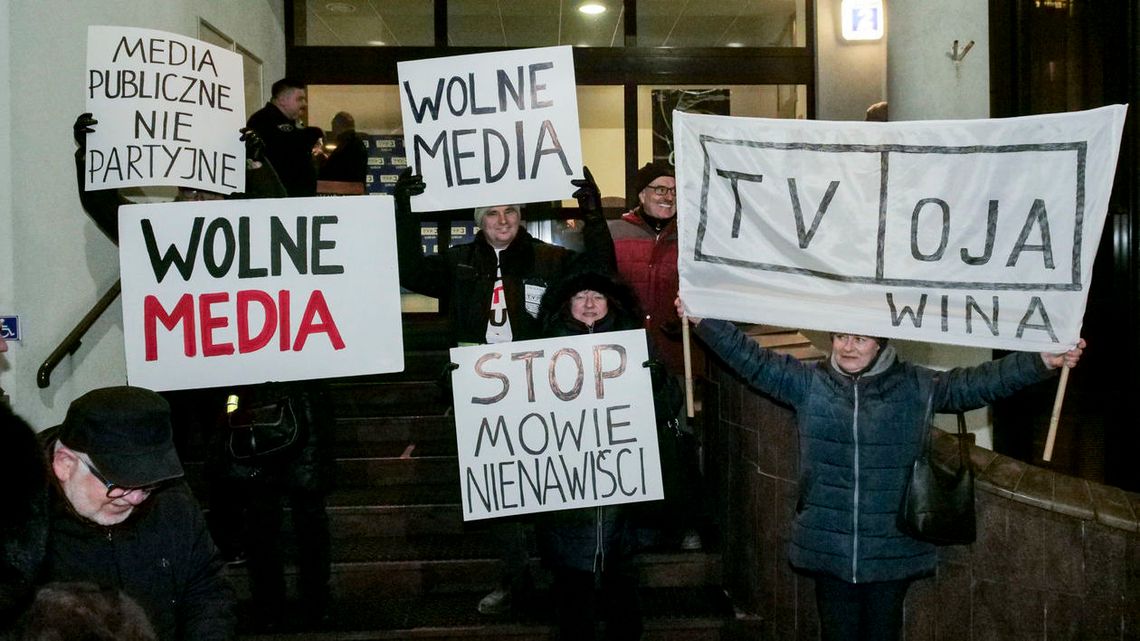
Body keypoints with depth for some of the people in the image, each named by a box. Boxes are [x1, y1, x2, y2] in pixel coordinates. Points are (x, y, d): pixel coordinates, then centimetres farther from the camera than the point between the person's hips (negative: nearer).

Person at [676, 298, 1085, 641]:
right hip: (829, 547, 1)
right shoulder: (808, 384, 1)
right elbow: (752, 359, -1)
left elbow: (979, 382, -6)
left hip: (892, 549, 0)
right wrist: (704, 321, -9)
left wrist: (1044, 362, -16)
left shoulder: (916, 388, -1)